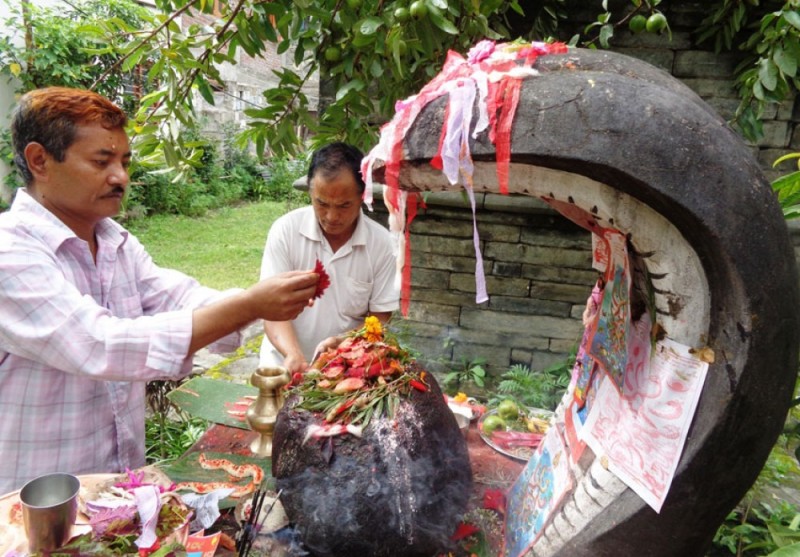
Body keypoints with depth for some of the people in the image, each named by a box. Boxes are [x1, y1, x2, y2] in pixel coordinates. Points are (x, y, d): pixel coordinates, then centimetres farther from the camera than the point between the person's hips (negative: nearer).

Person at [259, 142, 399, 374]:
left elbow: (380, 320, -1)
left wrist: (341, 342, -19)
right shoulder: (285, 229, -8)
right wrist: (293, 355, -25)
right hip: (284, 365, 0)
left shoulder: (381, 242, -7)